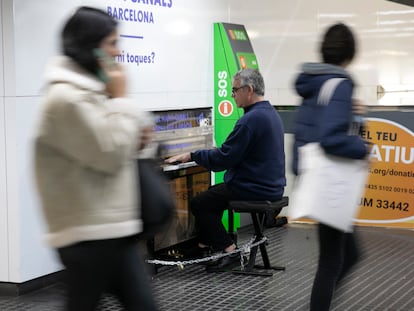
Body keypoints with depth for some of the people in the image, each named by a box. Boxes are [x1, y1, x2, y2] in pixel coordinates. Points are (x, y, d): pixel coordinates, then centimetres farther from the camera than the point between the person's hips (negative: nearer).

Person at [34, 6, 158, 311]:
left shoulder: (88, 89, 15)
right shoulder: (67, 98, -17)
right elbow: (109, 156, -19)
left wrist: (137, 139, 4)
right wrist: (120, 99, -11)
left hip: (112, 227, 9)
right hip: (88, 233, -9)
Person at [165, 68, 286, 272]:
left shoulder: (251, 119, -21)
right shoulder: (270, 113, 11)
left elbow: (223, 159, -20)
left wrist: (191, 156, -9)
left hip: (255, 190, -10)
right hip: (272, 186, 10)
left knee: (198, 204, 0)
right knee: (212, 193, 25)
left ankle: (230, 252, 0)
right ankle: (204, 247, 27)